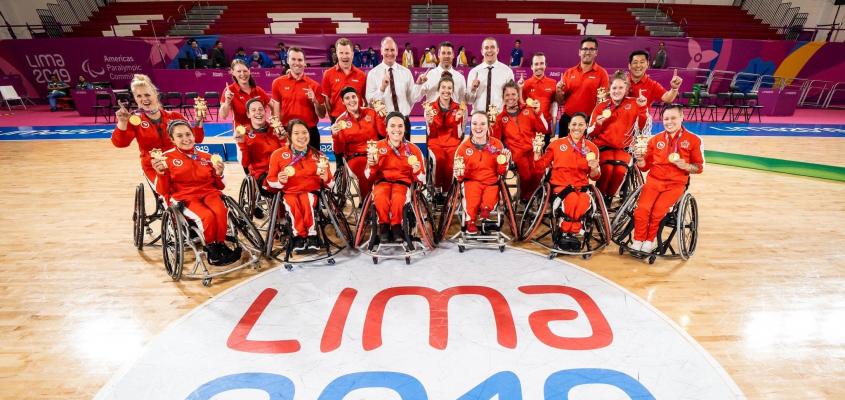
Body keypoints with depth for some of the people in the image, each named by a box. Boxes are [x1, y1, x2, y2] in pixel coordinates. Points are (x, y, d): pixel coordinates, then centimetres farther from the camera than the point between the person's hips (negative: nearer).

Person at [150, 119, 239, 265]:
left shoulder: (206, 156, 13)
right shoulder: (167, 158, 6)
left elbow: (218, 186, 15)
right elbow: (163, 191, 2)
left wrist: (219, 174, -6)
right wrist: (161, 173, -17)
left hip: (208, 193, 3)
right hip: (184, 197, -2)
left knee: (221, 211, -33)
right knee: (208, 216, -33)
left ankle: (221, 245, -14)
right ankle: (211, 248, -10)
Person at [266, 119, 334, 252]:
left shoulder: (318, 155, 9)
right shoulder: (278, 154, 6)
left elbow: (329, 183, 10)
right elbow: (270, 180, 7)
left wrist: (325, 177, -14)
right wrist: (280, 181, -16)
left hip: (310, 191, 0)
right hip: (288, 192, 0)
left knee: (306, 200, -33)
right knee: (293, 202, -33)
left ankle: (311, 235, -21)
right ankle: (299, 236, -20)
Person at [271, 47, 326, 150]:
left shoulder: (314, 85, 1)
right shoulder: (278, 83, 3)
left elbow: (322, 115, 2)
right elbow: (276, 112, 7)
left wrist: (314, 101, -14)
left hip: (309, 132, 0)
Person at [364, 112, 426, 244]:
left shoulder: (413, 149, 3)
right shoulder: (378, 147, 4)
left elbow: (421, 180, 6)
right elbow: (370, 176, 7)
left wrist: (417, 171, -16)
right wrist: (372, 165, -14)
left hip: (403, 182, -1)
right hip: (383, 181, 1)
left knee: (398, 198, -36)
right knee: (380, 197, -34)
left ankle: (396, 226, -8)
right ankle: (384, 225, -7)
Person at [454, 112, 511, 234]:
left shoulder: (497, 144, 2)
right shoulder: (464, 146, 1)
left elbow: (501, 172, 8)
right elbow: (459, 175, 7)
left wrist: (504, 163, -12)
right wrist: (460, 173, -16)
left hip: (491, 183, 1)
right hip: (472, 181, 0)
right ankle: (470, 220, -19)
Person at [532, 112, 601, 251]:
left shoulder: (592, 148, 10)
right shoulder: (556, 144, 5)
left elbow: (594, 177, 12)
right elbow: (540, 168, 3)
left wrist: (594, 168, -10)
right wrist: (537, 153, -13)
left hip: (581, 186, 2)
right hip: (560, 185, -2)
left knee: (585, 202, -32)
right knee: (573, 199, -34)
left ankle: (567, 232, -10)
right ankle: (570, 233, -11)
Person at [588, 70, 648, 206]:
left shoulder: (633, 104, 6)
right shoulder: (601, 106, 5)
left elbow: (643, 127, -5)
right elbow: (590, 133, 5)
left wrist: (643, 107, -16)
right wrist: (598, 124, -15)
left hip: (623, 147, 1)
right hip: (603, 146, -1)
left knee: (620, 170, -25)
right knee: (607, 169, -28)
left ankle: (609, 198, -1)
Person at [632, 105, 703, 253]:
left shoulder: (693, 140, 5)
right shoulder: (655, 139, 11)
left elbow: (699, 167, 7)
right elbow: (646, 166, 13)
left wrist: (685, 166, -13)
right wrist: (640, 159, -9)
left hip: (676, 184, -2)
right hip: (654, 180, 2)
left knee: (658, 210, -25)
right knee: (642, 208, -23)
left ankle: (650, 240, -4)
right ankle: (638, 241, -8)